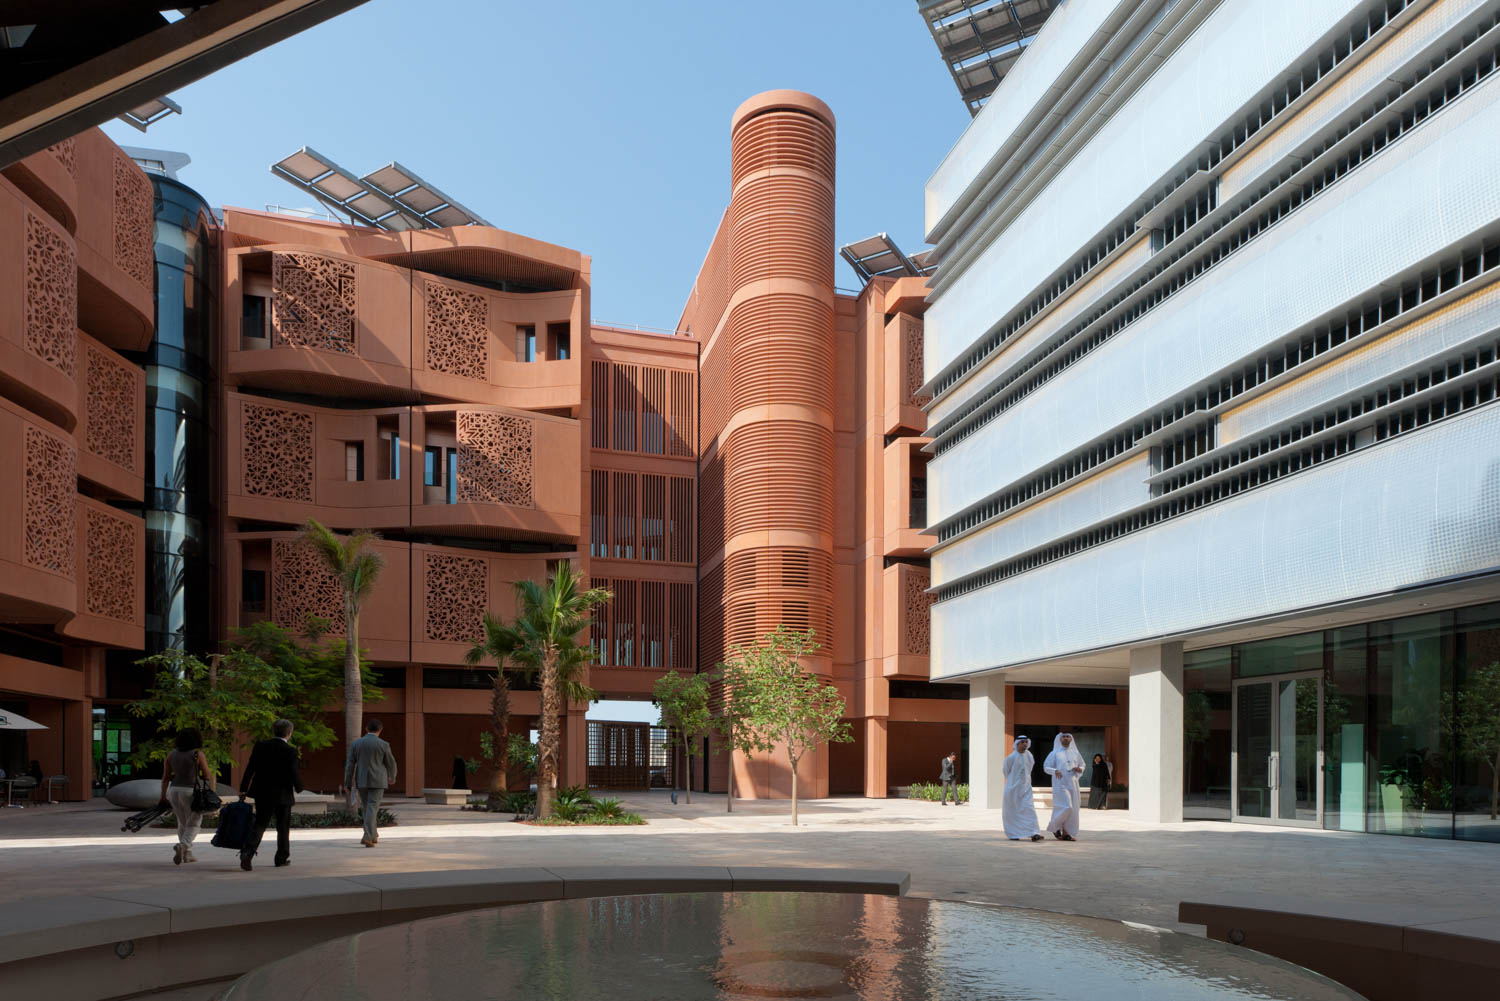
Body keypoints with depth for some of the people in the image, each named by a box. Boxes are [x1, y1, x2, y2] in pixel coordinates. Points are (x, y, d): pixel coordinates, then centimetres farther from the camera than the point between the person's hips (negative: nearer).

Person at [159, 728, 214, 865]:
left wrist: (163, 796, 9)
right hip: (191, 792, -5)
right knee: (193, 824, 4)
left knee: (183, 823, 18)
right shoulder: (198, 754, -6)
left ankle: (187, 854, 20)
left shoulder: (171, 755, 7)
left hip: (174, 791, 5)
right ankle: (183, 845, -21)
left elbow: (165, 777, 6)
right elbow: (207, 775, -7)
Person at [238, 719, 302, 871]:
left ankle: (247, 852, -17)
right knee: (283, 827, 13)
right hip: (283, 795, -3)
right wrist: (298, 788, 9)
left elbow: (250, 769, 0)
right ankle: (282, 857, 20)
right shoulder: (291, 751, -12)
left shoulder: (261, 746, -1)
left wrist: (243, 790, 5)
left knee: (259, 824, 5)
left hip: (262, 794, 3)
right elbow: (294, 773, -11)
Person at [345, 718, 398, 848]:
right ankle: (367, 838, -17)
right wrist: (392, 777, 20)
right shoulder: (383, 745, -7)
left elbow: (350, 765, 0)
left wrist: (347, 784, 3)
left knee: (367, 808, 18)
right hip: (377, 781, -3)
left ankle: (373, 835, 27)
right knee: (372, 809, -5)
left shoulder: (356, 744, 1)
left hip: (362, 781, 3)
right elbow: (391, 763, 1)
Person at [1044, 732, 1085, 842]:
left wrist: (1079, 769, -4)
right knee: (1066, 807, -15)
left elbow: (1082, 765, 20)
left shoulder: (1075, 753, 12)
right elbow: (1046, 767, 0)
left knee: (1072, 809, 1)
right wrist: (1055, 771, -19)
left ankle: (1066, 833, 9)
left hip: (1073, 784, 5)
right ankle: (1054, 825, 8)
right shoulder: (1055, 753, 1)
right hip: (1060, 784, -4)